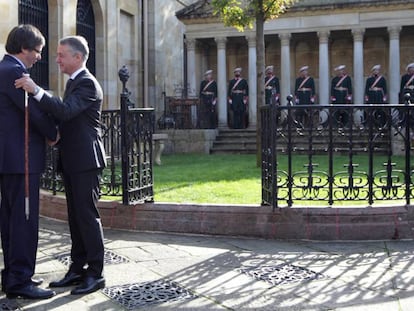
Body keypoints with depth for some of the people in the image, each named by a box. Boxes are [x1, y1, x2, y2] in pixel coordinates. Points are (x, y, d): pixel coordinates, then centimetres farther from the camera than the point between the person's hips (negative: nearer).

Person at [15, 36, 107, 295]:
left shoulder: (87, 83, -13)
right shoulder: (74, 82, 18)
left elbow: (65, 111, -27)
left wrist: (36, 91, -32)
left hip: (85, 162, -10)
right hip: (72, 162, 10)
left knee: (87, 216, -6)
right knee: (76, 217, 12)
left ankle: (96, 274, 1)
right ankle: (78, 269, 20)